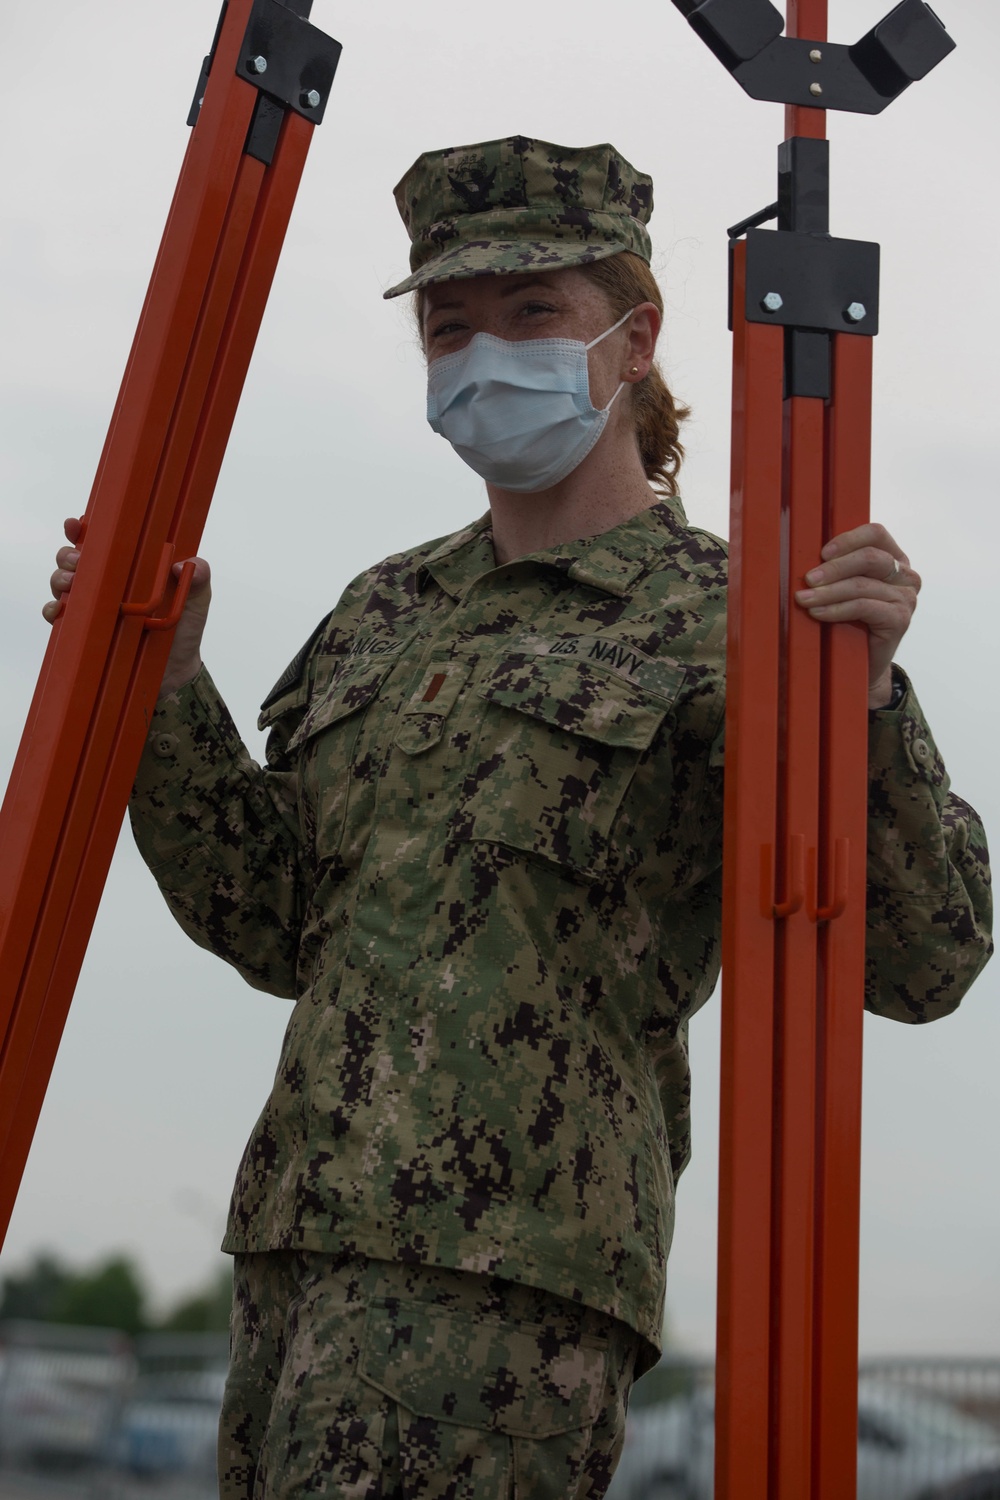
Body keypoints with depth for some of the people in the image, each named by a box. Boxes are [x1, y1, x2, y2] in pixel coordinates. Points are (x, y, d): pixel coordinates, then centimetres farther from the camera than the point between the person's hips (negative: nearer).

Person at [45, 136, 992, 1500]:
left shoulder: (720, 623, -2)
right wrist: (161, 677, 9)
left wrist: (865, 696, -22)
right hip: (302, 1235, 7)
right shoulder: (387, 613, 18)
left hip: (510, 1257, -7)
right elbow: (276, 925, 16)